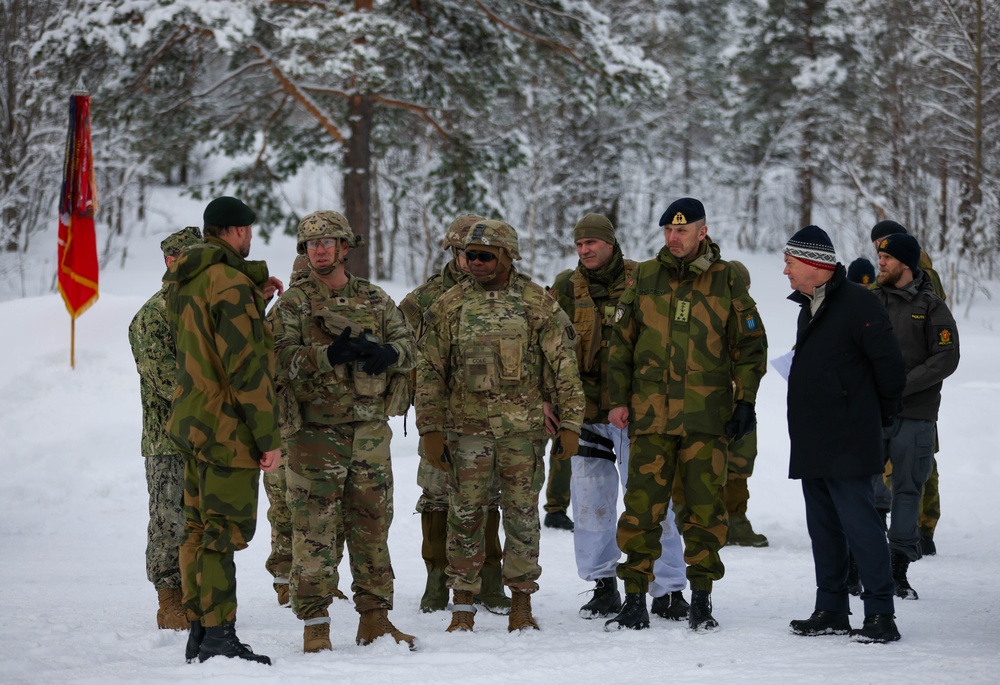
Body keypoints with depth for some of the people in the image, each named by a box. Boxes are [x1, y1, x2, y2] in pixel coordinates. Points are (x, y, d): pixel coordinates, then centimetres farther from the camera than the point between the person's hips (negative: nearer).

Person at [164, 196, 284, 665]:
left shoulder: (183, 283, 12)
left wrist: (256, 301, 16)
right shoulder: (230, 283, -17)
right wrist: (269, 437, -16)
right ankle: (218, 638, -5)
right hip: (227, 428, -9)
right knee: (222, 532, -6)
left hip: (191, 424, 9)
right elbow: (246, 367, -20)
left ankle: (199, 632, 18)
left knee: (199, 529, 13)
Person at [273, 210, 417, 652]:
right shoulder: (293, 304, 1)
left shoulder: (375, 300, 12)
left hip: (371, 431, 4)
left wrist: (387, 353, -14)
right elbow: (283, 359, -11)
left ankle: (374, 617, 17)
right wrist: (330, 354, -25)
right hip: (316, 431, -3)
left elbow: (407, 344, 8)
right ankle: (314, 622, 2)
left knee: (372, 524, 9)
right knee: (314, 529, -4)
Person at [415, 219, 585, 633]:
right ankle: (462, 606, 11)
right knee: (465, 516, 2)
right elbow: (429, 371, 6)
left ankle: (521, 603, 15)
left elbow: (563, 366, 4)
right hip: (467, 428, 1)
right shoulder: (449, 306, 5)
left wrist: (570, 424, -1)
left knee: (522, 514, 4)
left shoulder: (538, 303, 3)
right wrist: (431, 430, 1)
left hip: (524, 429, 0)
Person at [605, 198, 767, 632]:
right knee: (641, 507, -2)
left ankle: (701, 600, 13)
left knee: (703, 508, 2)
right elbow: (621, 343, 12)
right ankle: (634, 600, 5)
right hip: (650, 414, 1)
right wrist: (618, 399, 5)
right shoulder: (644, 279, 9)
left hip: (707, 417, -1)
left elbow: (750, 345, 9)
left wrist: (745, 401, 2)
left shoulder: (727, 282, 5)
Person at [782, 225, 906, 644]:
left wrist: (879, 415, -1)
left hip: (847, 446, -9)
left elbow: (890, 366, -13)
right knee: (823, 527, 12)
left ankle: (881, 613, -7)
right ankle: (832, 611, 18)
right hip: (812, 444, 9)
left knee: (860, 523, -10)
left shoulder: (858, 305, -12)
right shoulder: (809, 308, 17)